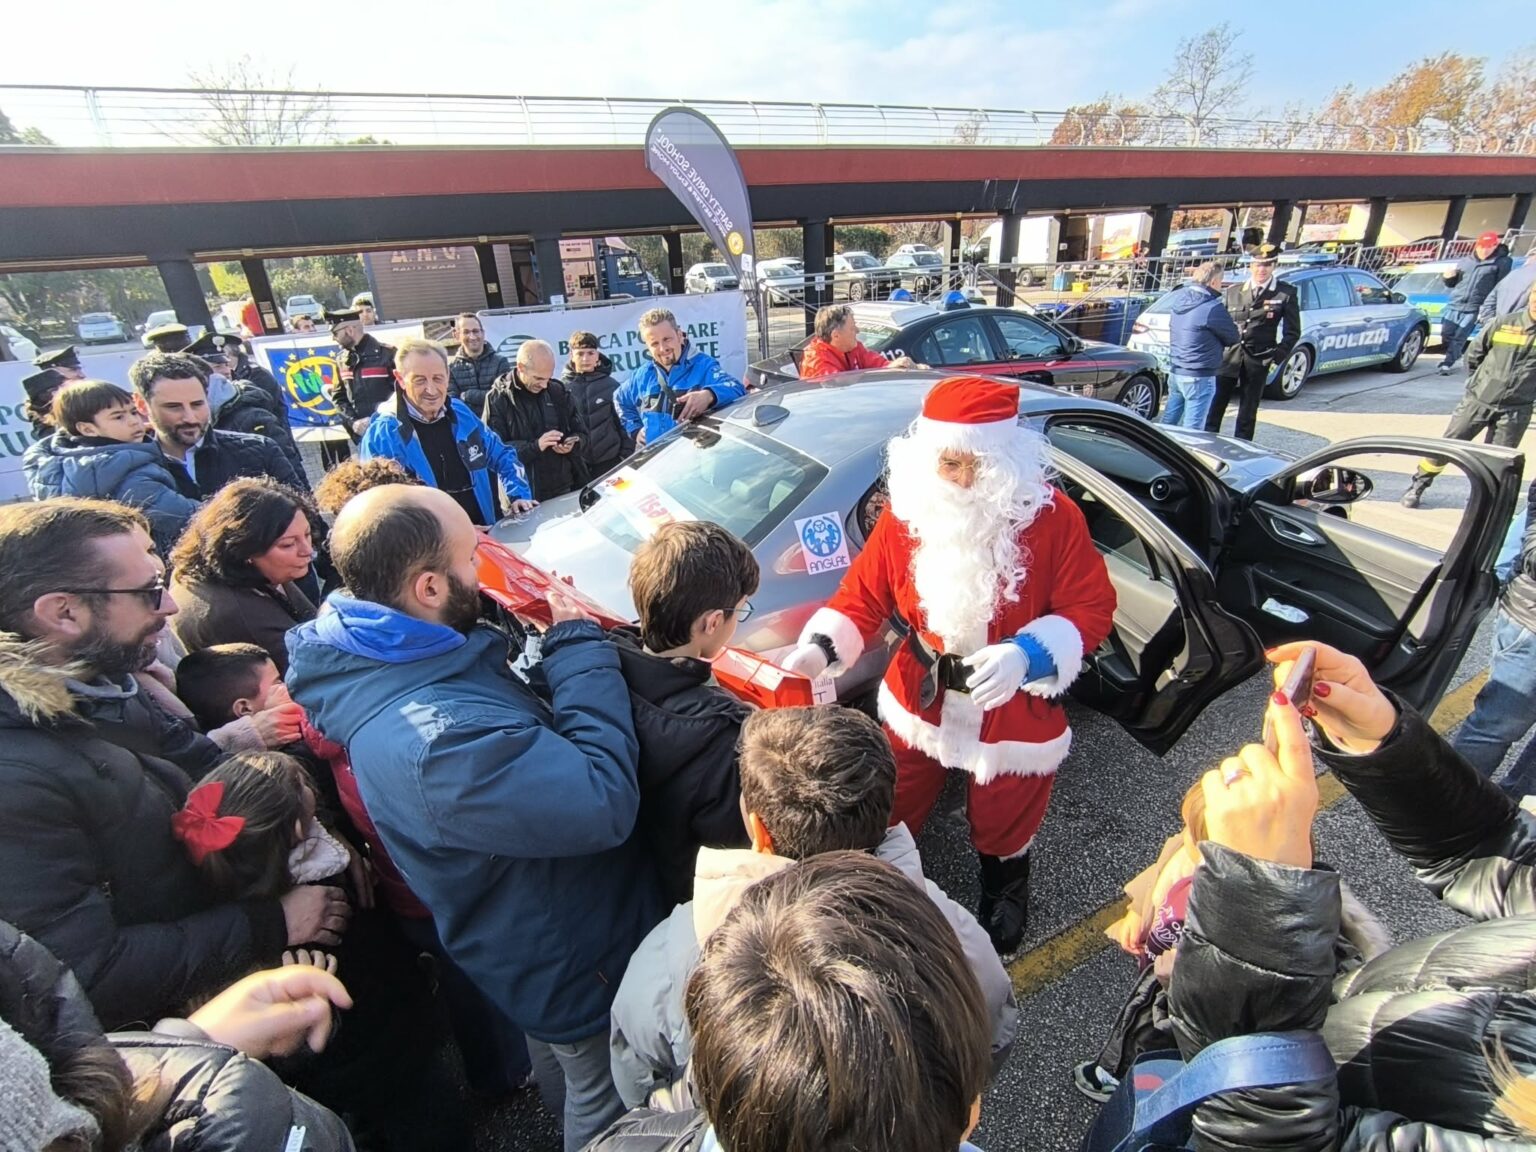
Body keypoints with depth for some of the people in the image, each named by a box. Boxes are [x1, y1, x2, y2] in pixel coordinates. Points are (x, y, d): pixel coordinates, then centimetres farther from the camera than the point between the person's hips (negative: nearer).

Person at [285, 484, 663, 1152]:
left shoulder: (378, 662, -9)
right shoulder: (436, 740, -41)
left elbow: (524, 734, 4)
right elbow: (607, 803, -36)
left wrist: (560, 648, -12)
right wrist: (578, 646, -30)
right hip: (580, 960, -9)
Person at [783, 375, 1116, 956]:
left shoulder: (1053, 516, -17)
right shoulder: (906, 512, -12)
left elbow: (1091, 608, -13)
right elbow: (862, 596, -9)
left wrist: (1029, 654, -31)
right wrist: (820, 647, -28)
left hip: (1016, 709, -1)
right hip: (919, 699, 2)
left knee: (1003, 822, 24)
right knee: (890, 815, 20)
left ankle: (1005, 888, 60)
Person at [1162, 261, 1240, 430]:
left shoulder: (1179, 298, 3)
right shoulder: (1213, 308, -18)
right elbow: (1233, 338, -5)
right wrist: (1240, 335, 18)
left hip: (1175, 371, 8)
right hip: (1199, 377, -8)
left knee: (1169, 419, 17)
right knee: (1192, 427, -1)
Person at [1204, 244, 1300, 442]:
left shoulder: (1286, 293, 2)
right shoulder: (1233, 291, 8)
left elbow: (1292, 332, 3)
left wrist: (1277, 356, -6)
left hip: (1258, 360, -1)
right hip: (1228, 356, 1)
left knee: (1247, 413, 6)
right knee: (1215, 406, 2)